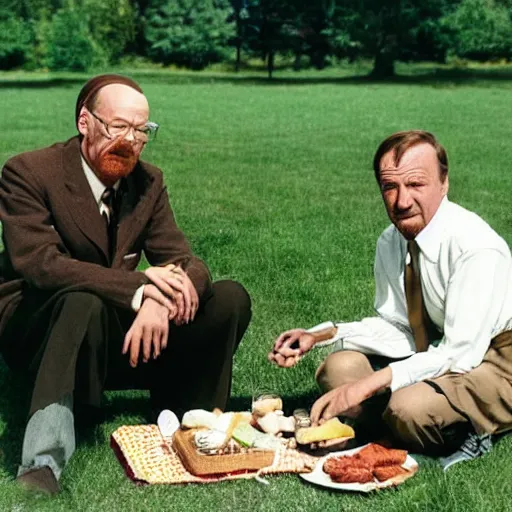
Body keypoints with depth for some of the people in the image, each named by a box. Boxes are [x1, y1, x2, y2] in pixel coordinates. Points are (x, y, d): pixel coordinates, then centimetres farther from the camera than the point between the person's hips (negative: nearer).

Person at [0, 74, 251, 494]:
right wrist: (140, 286, -34)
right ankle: (42, 465, -43)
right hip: (34, 332, -5)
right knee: (82, 302, -41)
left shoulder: (149, 182, 4)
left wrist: (163, 295, -30)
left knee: (230, 298, -11)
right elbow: (39, 263, -25)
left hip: (114, 337, 5)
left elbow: (186, 262, -3)